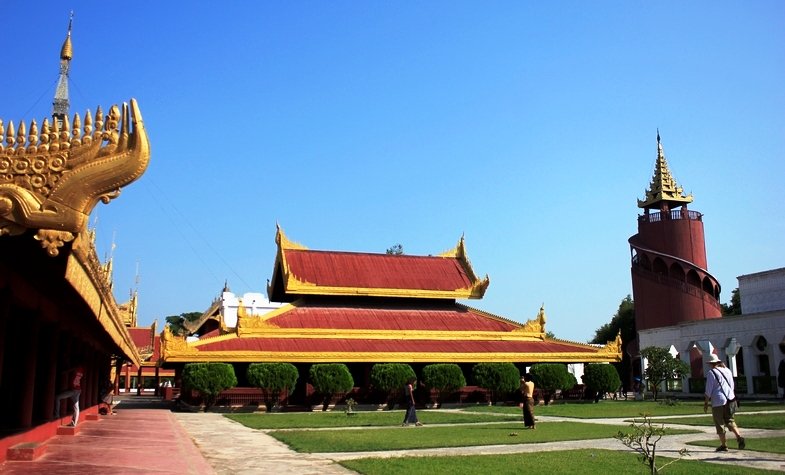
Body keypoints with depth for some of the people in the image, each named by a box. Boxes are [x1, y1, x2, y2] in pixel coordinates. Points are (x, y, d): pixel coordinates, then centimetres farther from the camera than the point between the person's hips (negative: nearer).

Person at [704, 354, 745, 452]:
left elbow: (708, 390, -11)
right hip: (730, 399, 6)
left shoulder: (711, 373, -10)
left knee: (719, 423, 5)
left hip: (718, 402, -6)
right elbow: (732, 386, 17)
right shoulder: (727, 371, 10)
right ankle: (739, 436, -6)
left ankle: (723, 445, 9)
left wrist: (706, 403, -4)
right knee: (729, 420, 17)